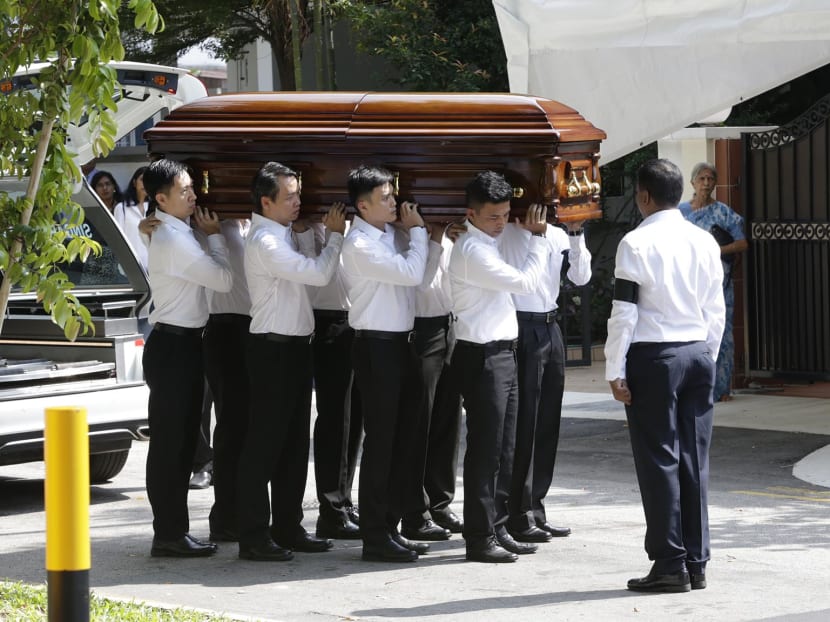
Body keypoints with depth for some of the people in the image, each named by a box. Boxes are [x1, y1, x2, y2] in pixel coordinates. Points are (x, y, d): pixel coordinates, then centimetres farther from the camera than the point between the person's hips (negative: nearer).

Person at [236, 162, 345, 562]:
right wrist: (336, 235, -7)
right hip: (273, 348, -10)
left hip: (293, 346, 10)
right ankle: (254, 537, -3)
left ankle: (287, 527, 22)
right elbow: (318, 273, -21)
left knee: (294, 442, 14)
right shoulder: (264, 242, -17)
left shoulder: (280, 236, 15)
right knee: (264, 443, -6)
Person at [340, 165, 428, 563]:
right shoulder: (360, 245, -15)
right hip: (376, 347, -9)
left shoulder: (392, 235, 11)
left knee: (402, 439, 12)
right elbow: (411, 273, -21)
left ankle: (390, 527, 21)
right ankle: (375, 538, 1)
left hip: (400, 343, 9)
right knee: (380, 441, -4)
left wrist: (419, 233, 7)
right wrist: (417, 230, -8)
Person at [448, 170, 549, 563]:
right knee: (485, 449, -6)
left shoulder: (486, 246, 16)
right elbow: (525, 282, -19)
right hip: (481, 357, -10)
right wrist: (537, 237, -8)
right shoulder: (471, 250, -16)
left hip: (501, 353, 10)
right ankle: (479, 538, -2)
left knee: (504, 449, 13)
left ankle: (497, 528, 19)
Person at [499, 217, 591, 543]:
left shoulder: (558, 235, 13)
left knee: (547, 423, 10)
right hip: (521, 329, -7)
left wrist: (576, 234, -1)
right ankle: (518, 516, 2)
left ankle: (535, 511, 18)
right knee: (523, 424, -5)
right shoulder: (506, 232, -7)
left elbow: (581, 277, 9)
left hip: (550, 328, 7)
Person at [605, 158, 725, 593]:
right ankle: (696, 563, 10)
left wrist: (615, 371, -7)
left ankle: (671, 565, 0)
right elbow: (716, 311, 11)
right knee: (695, 459, 8)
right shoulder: (705, 242, 8)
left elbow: (624, 313, -11)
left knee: (659, 460, -1)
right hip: (698, 353, 5)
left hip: (653, 358, -5)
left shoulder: (637, 243, -9)